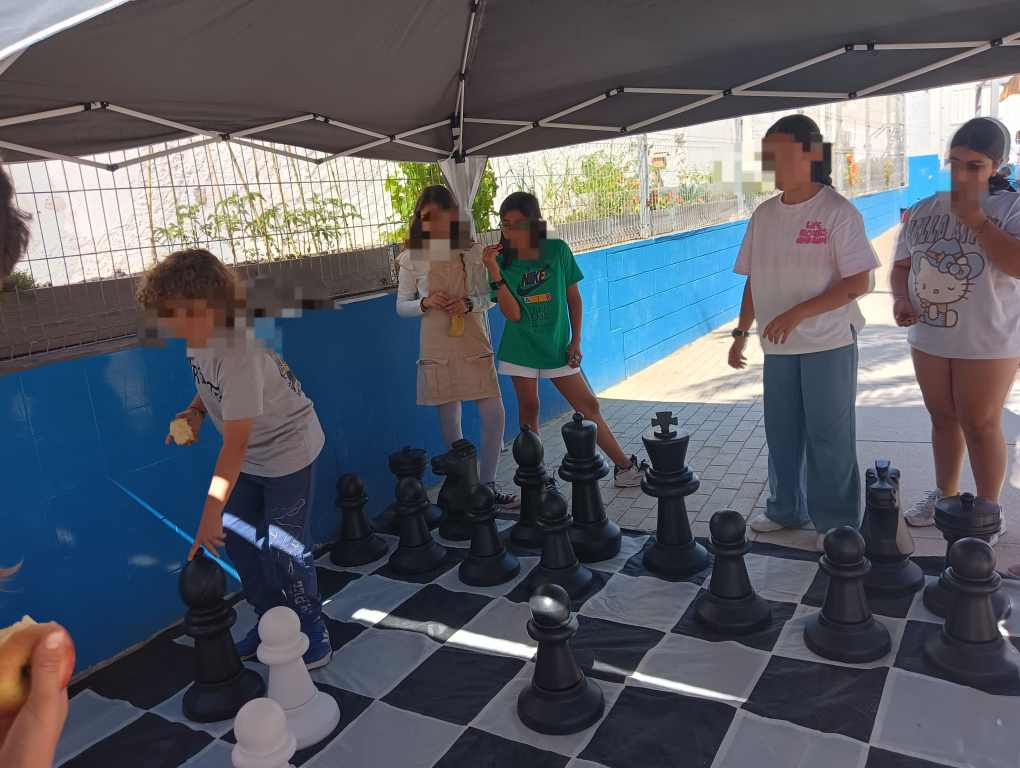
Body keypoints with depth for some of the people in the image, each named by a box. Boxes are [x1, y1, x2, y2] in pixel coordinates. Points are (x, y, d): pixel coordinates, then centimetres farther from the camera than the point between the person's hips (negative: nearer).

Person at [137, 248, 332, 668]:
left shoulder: (237, 356, -34)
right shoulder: (198, 340, -9)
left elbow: (235, 444, -33)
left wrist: (212, 512, -32)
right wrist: (195, 410, -5)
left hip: (287, 448, -8)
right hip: (251, 455, 8)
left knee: (280, 547, -5)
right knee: (238, 536, 10)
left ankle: (312, 633, 16)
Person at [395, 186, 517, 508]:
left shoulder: (472, 251, 1)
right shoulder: (412, 259, -1)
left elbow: (489, 297, 7)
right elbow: (402, 306, 4)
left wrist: (469, 304, -14)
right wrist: (425, 303, -16)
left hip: (475, 344, 1)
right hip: (438, 348, -1)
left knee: (494, 415, -2)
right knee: (450, 423, 6)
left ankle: (487, 485, 15)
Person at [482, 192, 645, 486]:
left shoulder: (558, 251, -7)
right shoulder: (503, 261, -6)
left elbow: (574, 298, 3)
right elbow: (512, 313, -15)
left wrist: (576, 341, -1)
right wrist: (494, 272, -23)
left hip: (557, 347, 0)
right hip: (521, 349, 0)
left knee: (589, 406, 5)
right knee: (529, 409, 5)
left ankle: (624, 467, 17)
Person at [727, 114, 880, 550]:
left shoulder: (837, 211, -10)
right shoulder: (764, 215, 7)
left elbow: (858, 283, -14)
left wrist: (798, 313, -22)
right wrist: (741, 333, 10)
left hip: (829, 343, -5)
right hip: (777, 345, 6)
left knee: (828, 437, 3)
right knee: (781, 433, 14)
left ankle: (836, 522, 18)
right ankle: (786, 510, 30)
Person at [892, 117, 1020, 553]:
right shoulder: (922, 211, 6)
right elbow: (901, 266, 13)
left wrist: (974, 217, -20)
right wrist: (900, 300, -8)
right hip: (928, 337, 5)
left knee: (980, 426, 3)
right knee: (942, 418, 16)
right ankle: (945, 494, 33)